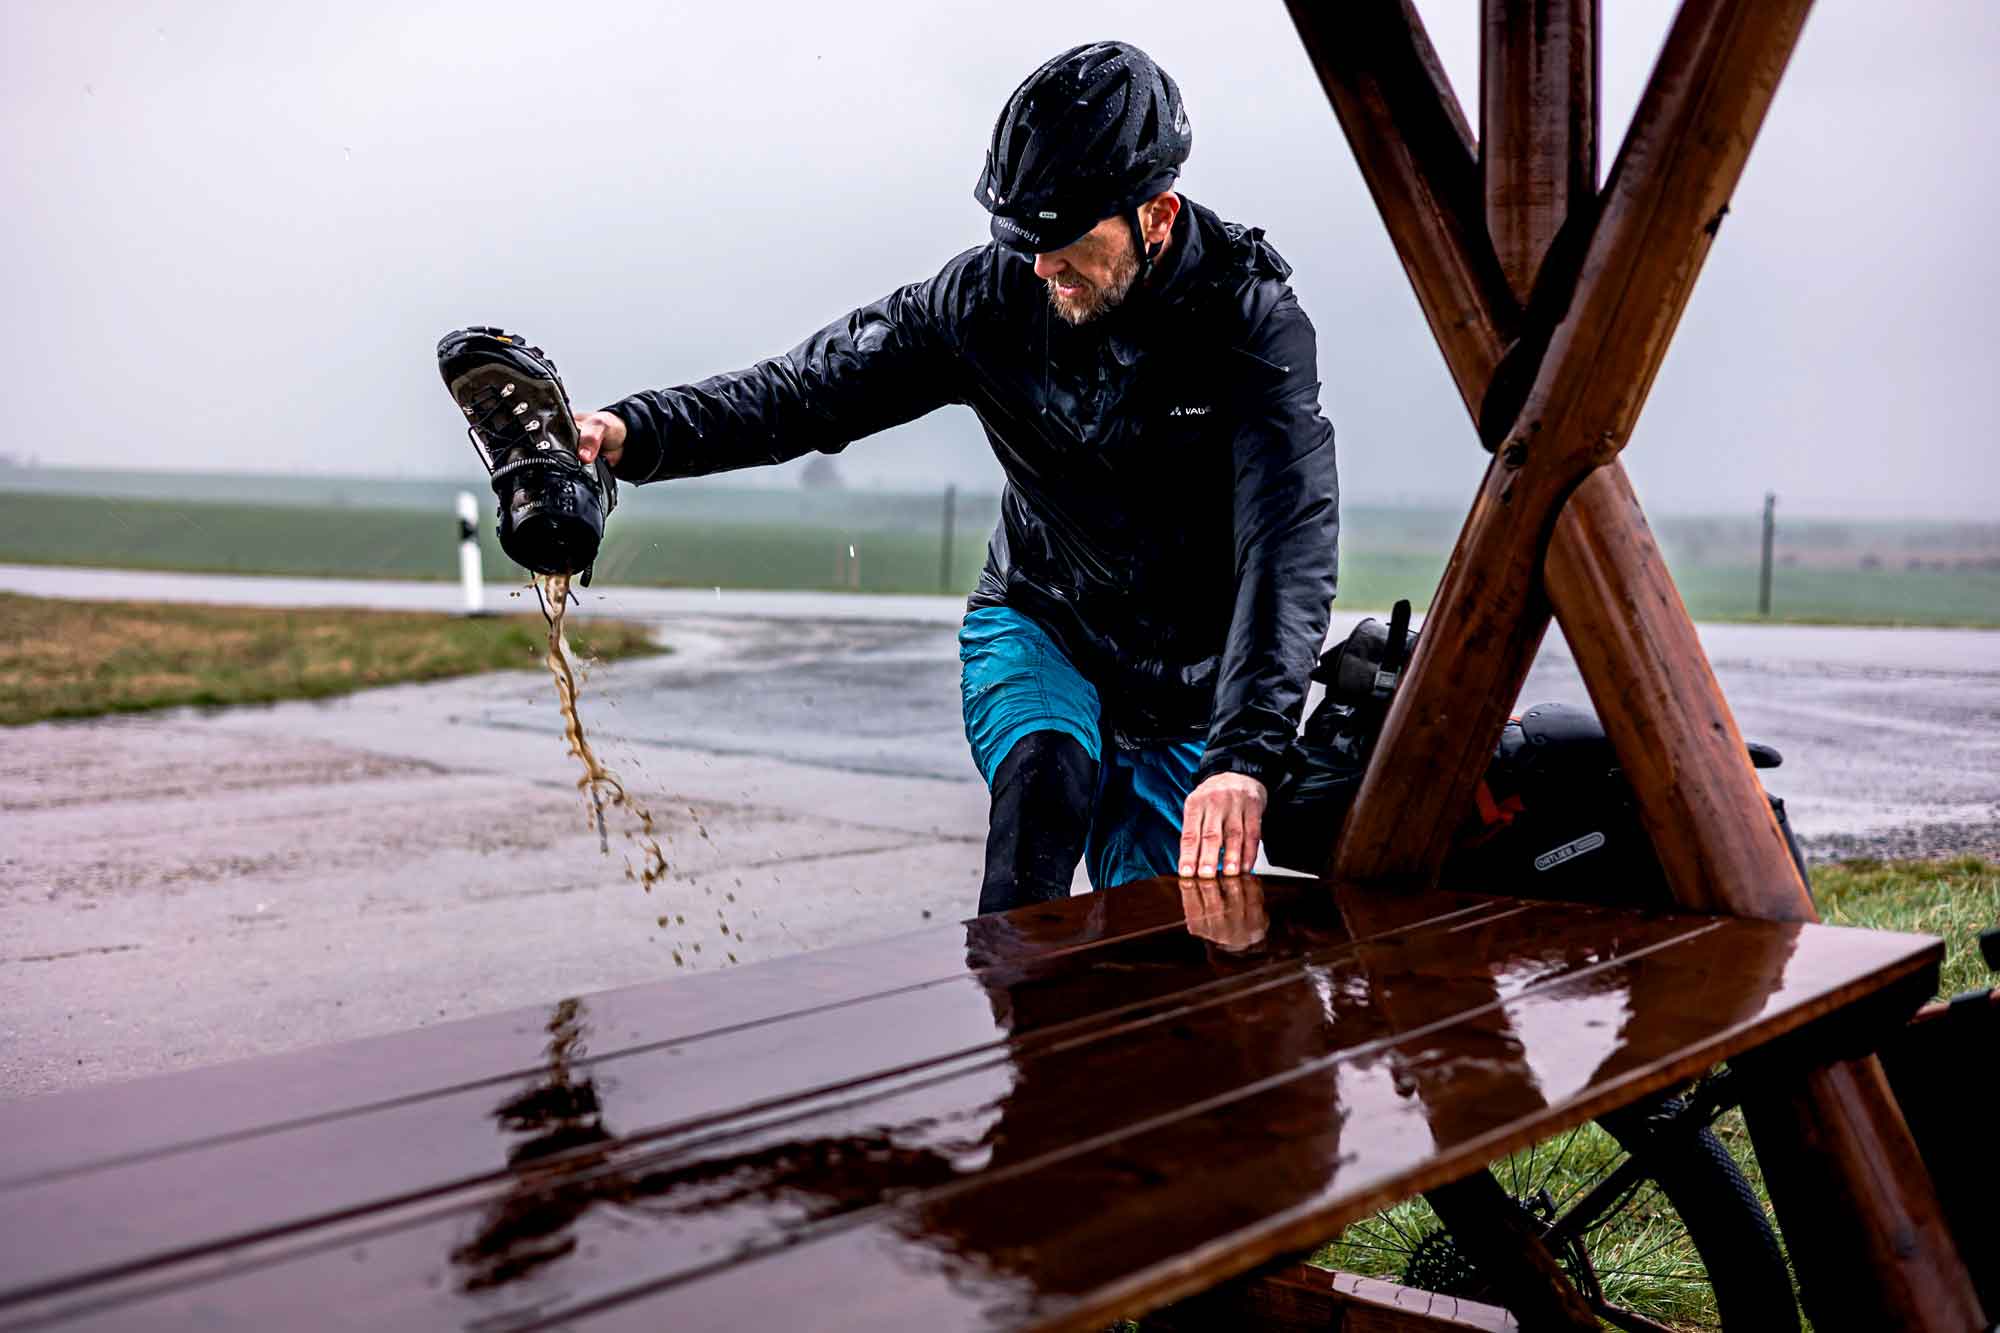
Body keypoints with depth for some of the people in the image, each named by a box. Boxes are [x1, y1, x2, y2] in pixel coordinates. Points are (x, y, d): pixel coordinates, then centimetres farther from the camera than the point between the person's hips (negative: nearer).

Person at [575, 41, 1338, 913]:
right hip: (1038, 631, 1)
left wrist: (1245, 755, -47)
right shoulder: (992, 295, -14)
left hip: (1187, 689, -1)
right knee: (1046, 783, -32)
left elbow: (1289, 544, -34)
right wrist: (633, 434, -29)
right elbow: (812, 389, -12)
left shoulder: (1253, 324, -23)